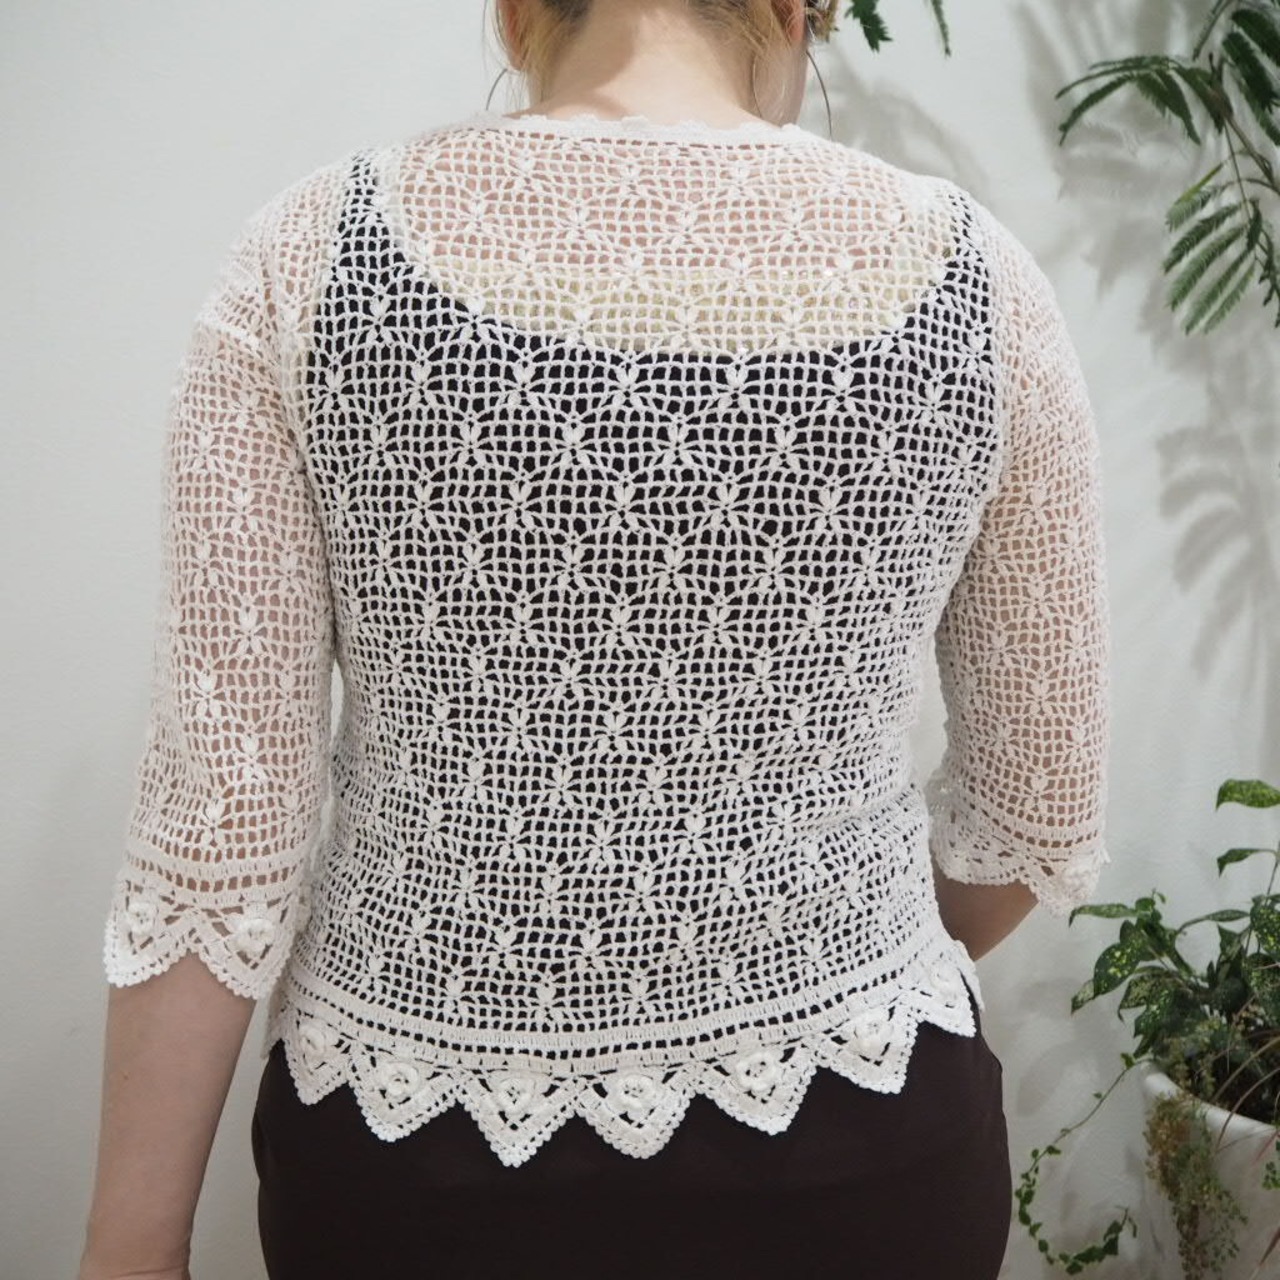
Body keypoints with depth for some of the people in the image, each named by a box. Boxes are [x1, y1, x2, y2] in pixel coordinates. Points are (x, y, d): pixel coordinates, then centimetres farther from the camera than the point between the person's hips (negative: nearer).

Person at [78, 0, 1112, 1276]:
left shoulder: (312, 252, -13)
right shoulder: (967, 274, -10)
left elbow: (222, 821, -14)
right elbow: (1043, 805, -1)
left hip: (421, 1163, 0)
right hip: (848, 1140, 1)